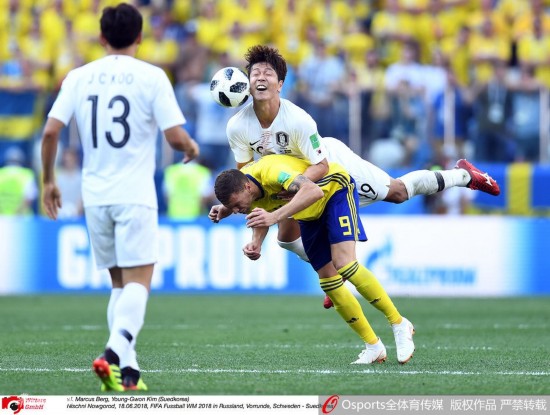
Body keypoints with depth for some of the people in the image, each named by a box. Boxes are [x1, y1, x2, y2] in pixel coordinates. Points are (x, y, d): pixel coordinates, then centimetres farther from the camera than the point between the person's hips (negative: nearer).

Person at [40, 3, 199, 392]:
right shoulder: (152, 77, -4)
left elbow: (50, 131, 0)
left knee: (120, 283, 14)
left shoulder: (79, 77, 5)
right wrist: (192, 148, 14)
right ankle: (115, 352, -28)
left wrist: (49, 181, 13)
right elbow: (176, 137, -8)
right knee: (137, 282, -5)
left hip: (95, 195, 4)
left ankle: (127, 369, 7)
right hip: (135, 195, -4)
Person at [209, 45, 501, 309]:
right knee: (287, 238, 3)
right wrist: (228, 205, -24)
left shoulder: (297, 120, -41)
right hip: (291, 177, 5)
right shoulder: (237, 127, -26)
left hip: (334, 163, -5)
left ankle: (463, 175, 31)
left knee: (397, 192, 7)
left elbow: (320, 166, -35)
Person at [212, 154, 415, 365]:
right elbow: (261, 218, 3)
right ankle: (373, 346, 8)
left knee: (344, 264, -25)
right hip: (311, 215, 8)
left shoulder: (270, 171, -39)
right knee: (328, 281, -1)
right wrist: (256, 243, -20)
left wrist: (275, 216, -61)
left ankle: (399, 325, -12)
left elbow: (313, 191, -53)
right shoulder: (237, 188, -14)